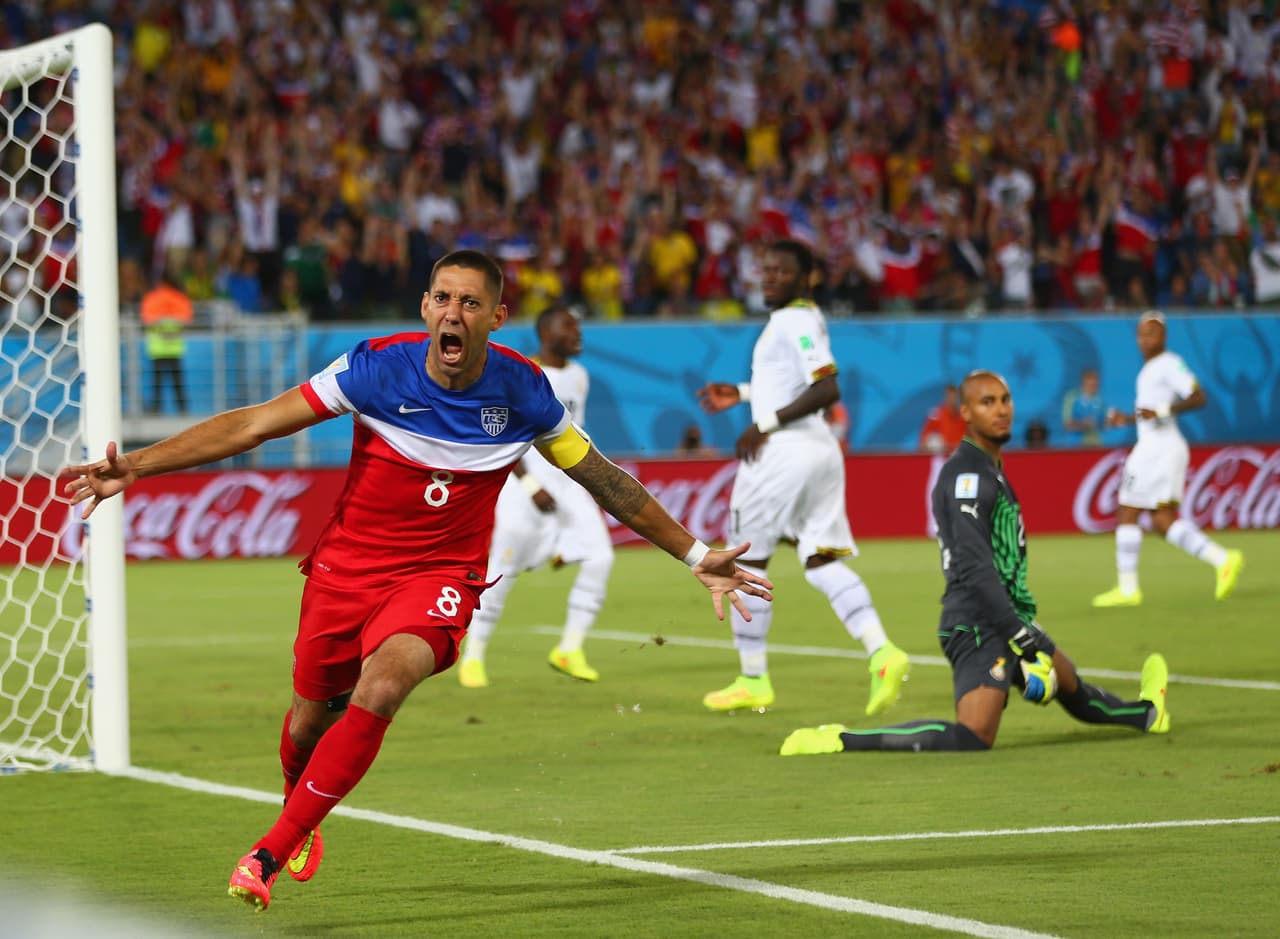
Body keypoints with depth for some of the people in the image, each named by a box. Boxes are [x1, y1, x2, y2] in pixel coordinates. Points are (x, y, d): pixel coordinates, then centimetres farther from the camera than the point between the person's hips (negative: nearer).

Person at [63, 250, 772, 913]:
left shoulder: (523, 391, -11)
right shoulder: (376, 368, -15)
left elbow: (605, 481, 4)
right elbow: (251, 425, -13)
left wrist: (696, 557, 7)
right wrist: (134, 466, -20)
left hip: (439, 577, -1)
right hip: (346, 565, 1)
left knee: (380, 691, -28)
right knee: (308, 724, 10)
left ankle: (273, 852, -18)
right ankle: (302, 817, 48)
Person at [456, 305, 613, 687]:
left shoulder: (578, 376, 12)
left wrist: (586, 485, 19)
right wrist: (531, 486, -19)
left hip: (568, 481, 6)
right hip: (525, 482, -6)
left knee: (599, 557, -9)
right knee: (502, 571, -5)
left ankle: (569, 650, 2)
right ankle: (472, 656, 9)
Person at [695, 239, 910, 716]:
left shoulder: (796, 321, -14)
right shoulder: (801, 318, 17)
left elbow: (826, 390, -24)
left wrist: (767, 423, -22)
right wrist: (741, 393, 29)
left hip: (784, 450, -10)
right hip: (820, 450, 10)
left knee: (746, 562, 4)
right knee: (823, 562, 3)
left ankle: (753, 680, 10)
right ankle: (881, 651, -17)